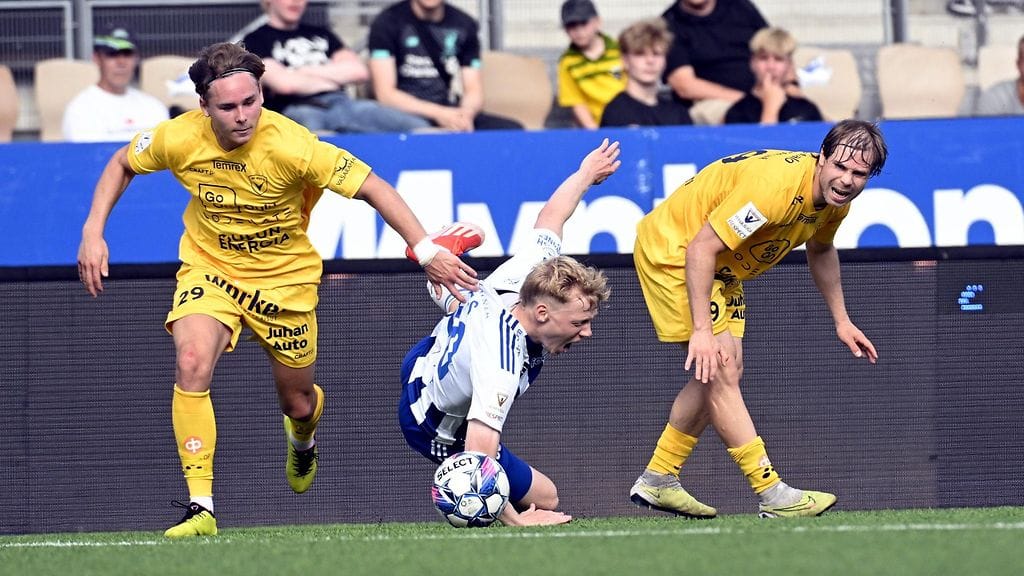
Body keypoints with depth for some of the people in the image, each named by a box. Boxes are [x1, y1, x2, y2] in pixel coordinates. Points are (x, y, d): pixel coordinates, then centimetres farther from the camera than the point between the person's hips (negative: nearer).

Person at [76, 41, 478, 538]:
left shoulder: (290, 144, -29)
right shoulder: (179, 139, -20)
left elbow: (372, 188, -24)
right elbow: (122, 164, 2)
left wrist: (426, 251, -31)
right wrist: (93, 233, -7)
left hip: (285, 277, -1)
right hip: (209, 268, 1)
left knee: (297, 402, 13)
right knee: (192, 363, -28)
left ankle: (302, 437, 55)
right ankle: (200, 507, -23)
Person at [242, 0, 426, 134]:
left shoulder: (320, 34, 32)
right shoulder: (256, 41, 15)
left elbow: (359, 71, 16)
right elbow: (283, 82, -3)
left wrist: (306, 72, 6)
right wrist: (332, 80, 11)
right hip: (298, 110, -6)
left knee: (417, 127, -22)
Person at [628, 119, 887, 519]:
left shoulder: (836, 200, -7)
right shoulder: (775, 185, -35)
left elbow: (820, 251, 17)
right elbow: (700, 249, -34)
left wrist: (841, 321, 17)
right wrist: (701, 330, -35)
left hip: (721, 268, 10)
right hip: (673, 249, -10)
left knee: (721, 373, 11)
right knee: (720, 371, -15)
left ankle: (656, 481, 22)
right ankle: (772, 494, -15)